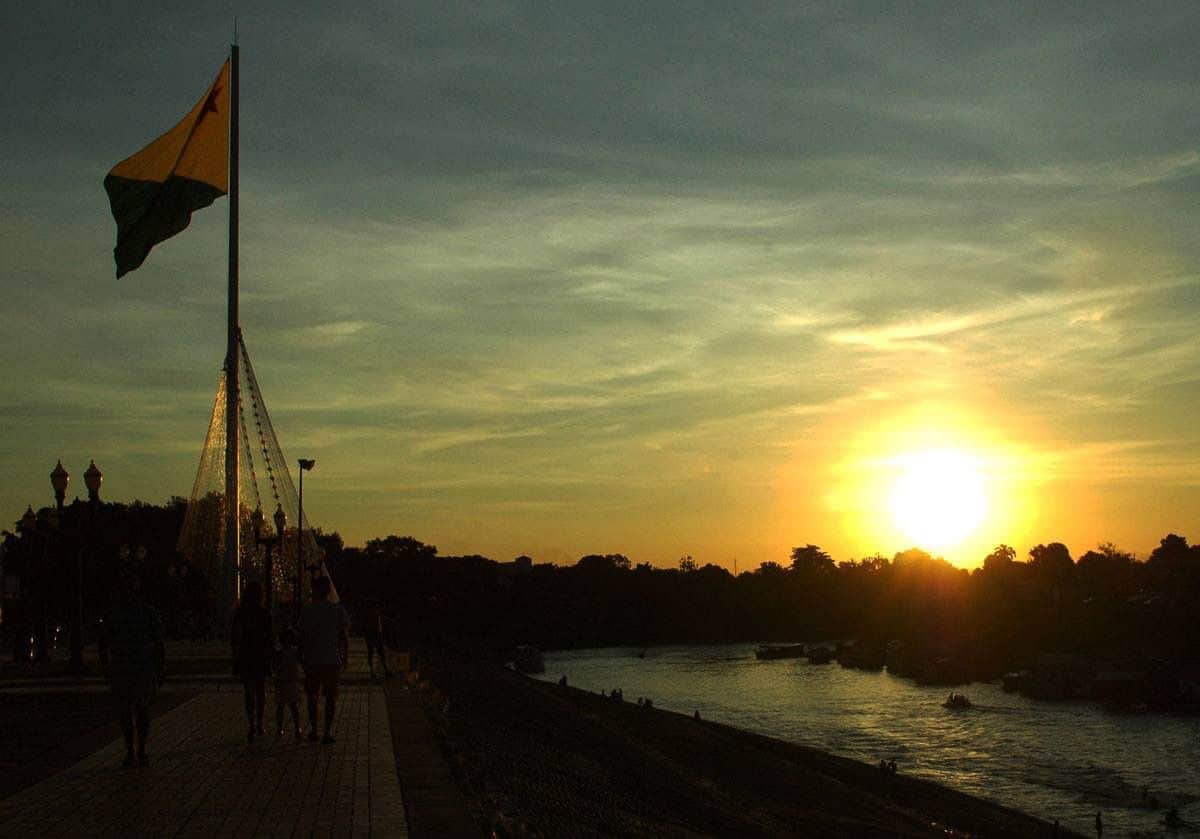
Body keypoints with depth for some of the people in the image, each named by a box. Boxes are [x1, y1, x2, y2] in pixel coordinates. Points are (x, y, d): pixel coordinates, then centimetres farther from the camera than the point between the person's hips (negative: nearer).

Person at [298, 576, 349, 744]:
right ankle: (328, 731, 3)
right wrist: (346, 658, 11)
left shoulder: (307, 611, -3)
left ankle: (313, 728, 6)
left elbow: (302, 637, -1)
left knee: (312, 695, 15)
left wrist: (301, 658, 10)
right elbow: (345, 637, 1)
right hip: (332, 660, 0)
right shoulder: (338, 610, -1)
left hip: (312, 660, 0)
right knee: (331, 697, 7)